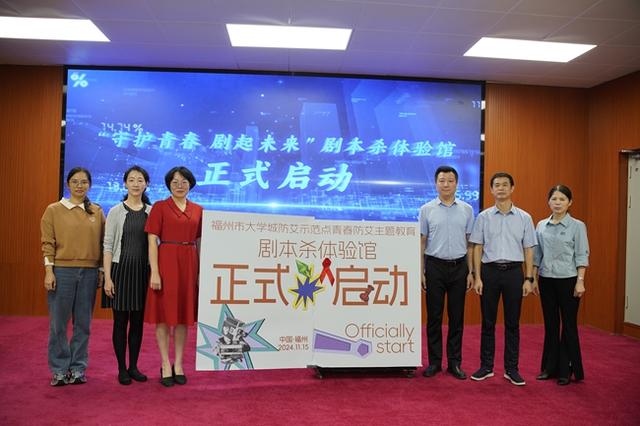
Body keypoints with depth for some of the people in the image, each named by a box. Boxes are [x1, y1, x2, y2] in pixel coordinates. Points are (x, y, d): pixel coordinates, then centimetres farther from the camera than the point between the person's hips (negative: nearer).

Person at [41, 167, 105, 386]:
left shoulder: (97, 212, 8)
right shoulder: (54, 210, 2)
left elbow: (102, 242, 8)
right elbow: (47, 243, -1)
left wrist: (102, 270, 4)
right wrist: (49, 271, -8)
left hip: (89, 273, 2)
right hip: (62, 271, -2)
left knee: (83, 323, 7)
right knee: (58, 323, 4)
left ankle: (78, 368, 19)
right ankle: (59, 370, 17)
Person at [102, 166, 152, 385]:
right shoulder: (116, 211, -1)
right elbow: (108, 246, -4)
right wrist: (107, 277, -10)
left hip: (143, 271, 2)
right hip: (121, 269, -2)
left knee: (138, 321, 9)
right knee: (120, 321, 4)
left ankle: (134, 367, 21)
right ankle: (122, 369, 17)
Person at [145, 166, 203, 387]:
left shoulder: (198, 210, 10)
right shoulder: (159, 207, -1)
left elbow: (199, 243, 12)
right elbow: (152, 241, -6)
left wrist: (200, 271, 6)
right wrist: (154, 272, -14)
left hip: (189, 265, 4)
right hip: (166, 262, -4)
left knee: (184, 315, 9)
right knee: (164, 315, 2)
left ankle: (178, 365, 20)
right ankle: (165, 366, 13)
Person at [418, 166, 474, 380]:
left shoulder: (467, 210, 5)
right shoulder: (427, 209, 1)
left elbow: (470, 243, 6)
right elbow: (421, 242, 2)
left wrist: (471, 272, 2)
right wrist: (421, 272, -2)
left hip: (459, 267, 1)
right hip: (435, 266, -1)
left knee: (456, 317, 7)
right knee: (434, 316, 5)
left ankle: (454, 362, 17)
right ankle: (434, 362, 16)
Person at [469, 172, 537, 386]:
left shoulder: (524, 217, 3)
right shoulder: (484, 217, 2)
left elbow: (528, 249, 4)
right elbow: (478, 248, 2)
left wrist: (529, 278, -2)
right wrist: (477, 277, -4)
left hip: (514, 272, 0)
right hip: (490, 271, 0)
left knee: (512, 323, 7)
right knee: (488, 322, 7)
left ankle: (511, 369, 18)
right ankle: (486, 366, 19)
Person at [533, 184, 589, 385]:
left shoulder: (577, 226, -5)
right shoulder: (541, 225, 6)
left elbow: (581, 256, -7)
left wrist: (580, 281, -13)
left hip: (568, 280, -4)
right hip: (546, 280, 4)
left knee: (568, 325, 4)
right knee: (550, 325, 11)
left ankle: (567, 370, 15)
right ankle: (550, 367, 21)